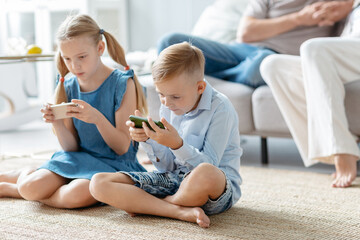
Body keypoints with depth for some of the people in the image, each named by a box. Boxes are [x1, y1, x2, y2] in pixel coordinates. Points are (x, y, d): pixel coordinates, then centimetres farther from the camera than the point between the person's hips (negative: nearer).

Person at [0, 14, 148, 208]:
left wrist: (98, 119, -28)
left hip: (114, 164, -4)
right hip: (80, 159, 4)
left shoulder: (122, 83, -9)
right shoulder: (68, 87, 4)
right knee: (30, 187, -23)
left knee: (77, 194, -34)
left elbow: (122, 148, -11)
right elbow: (71, 147, 4)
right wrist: (57, 123, -17)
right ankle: (26, 175, 14)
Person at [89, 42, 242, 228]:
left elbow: (208, 166, -18)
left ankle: (144, 205, -14)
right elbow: (167, 167, 7)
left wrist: (177, 144, -32)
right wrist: (147, 140, -11)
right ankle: (182, 211, -23)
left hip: (219, 187, -6)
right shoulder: (168, 107, 6)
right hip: (173, 179, 6)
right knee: (99, 183, -11)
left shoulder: (220, 108, -13)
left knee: (204, 174, -46)